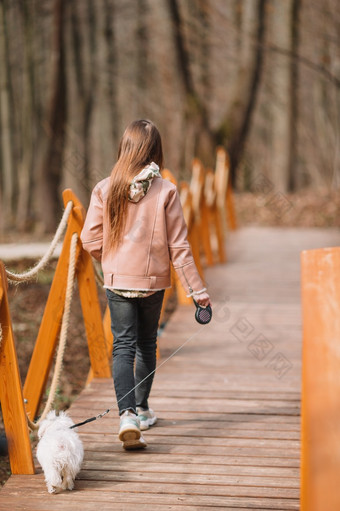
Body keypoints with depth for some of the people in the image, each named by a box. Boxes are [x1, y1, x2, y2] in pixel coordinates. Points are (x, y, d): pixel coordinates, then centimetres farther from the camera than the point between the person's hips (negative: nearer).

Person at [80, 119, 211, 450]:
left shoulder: (104, 189, -7)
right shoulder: (165, 191, -9)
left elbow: (91, 240, -4)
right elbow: (178, 245, -8)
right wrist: (196, 289, -1)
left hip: (117, 280, 0)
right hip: (153, 280, 0)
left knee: (123, 346, 0)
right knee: (147, 344, 17)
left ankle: (127, 415, -18)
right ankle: (142, 409, 32)